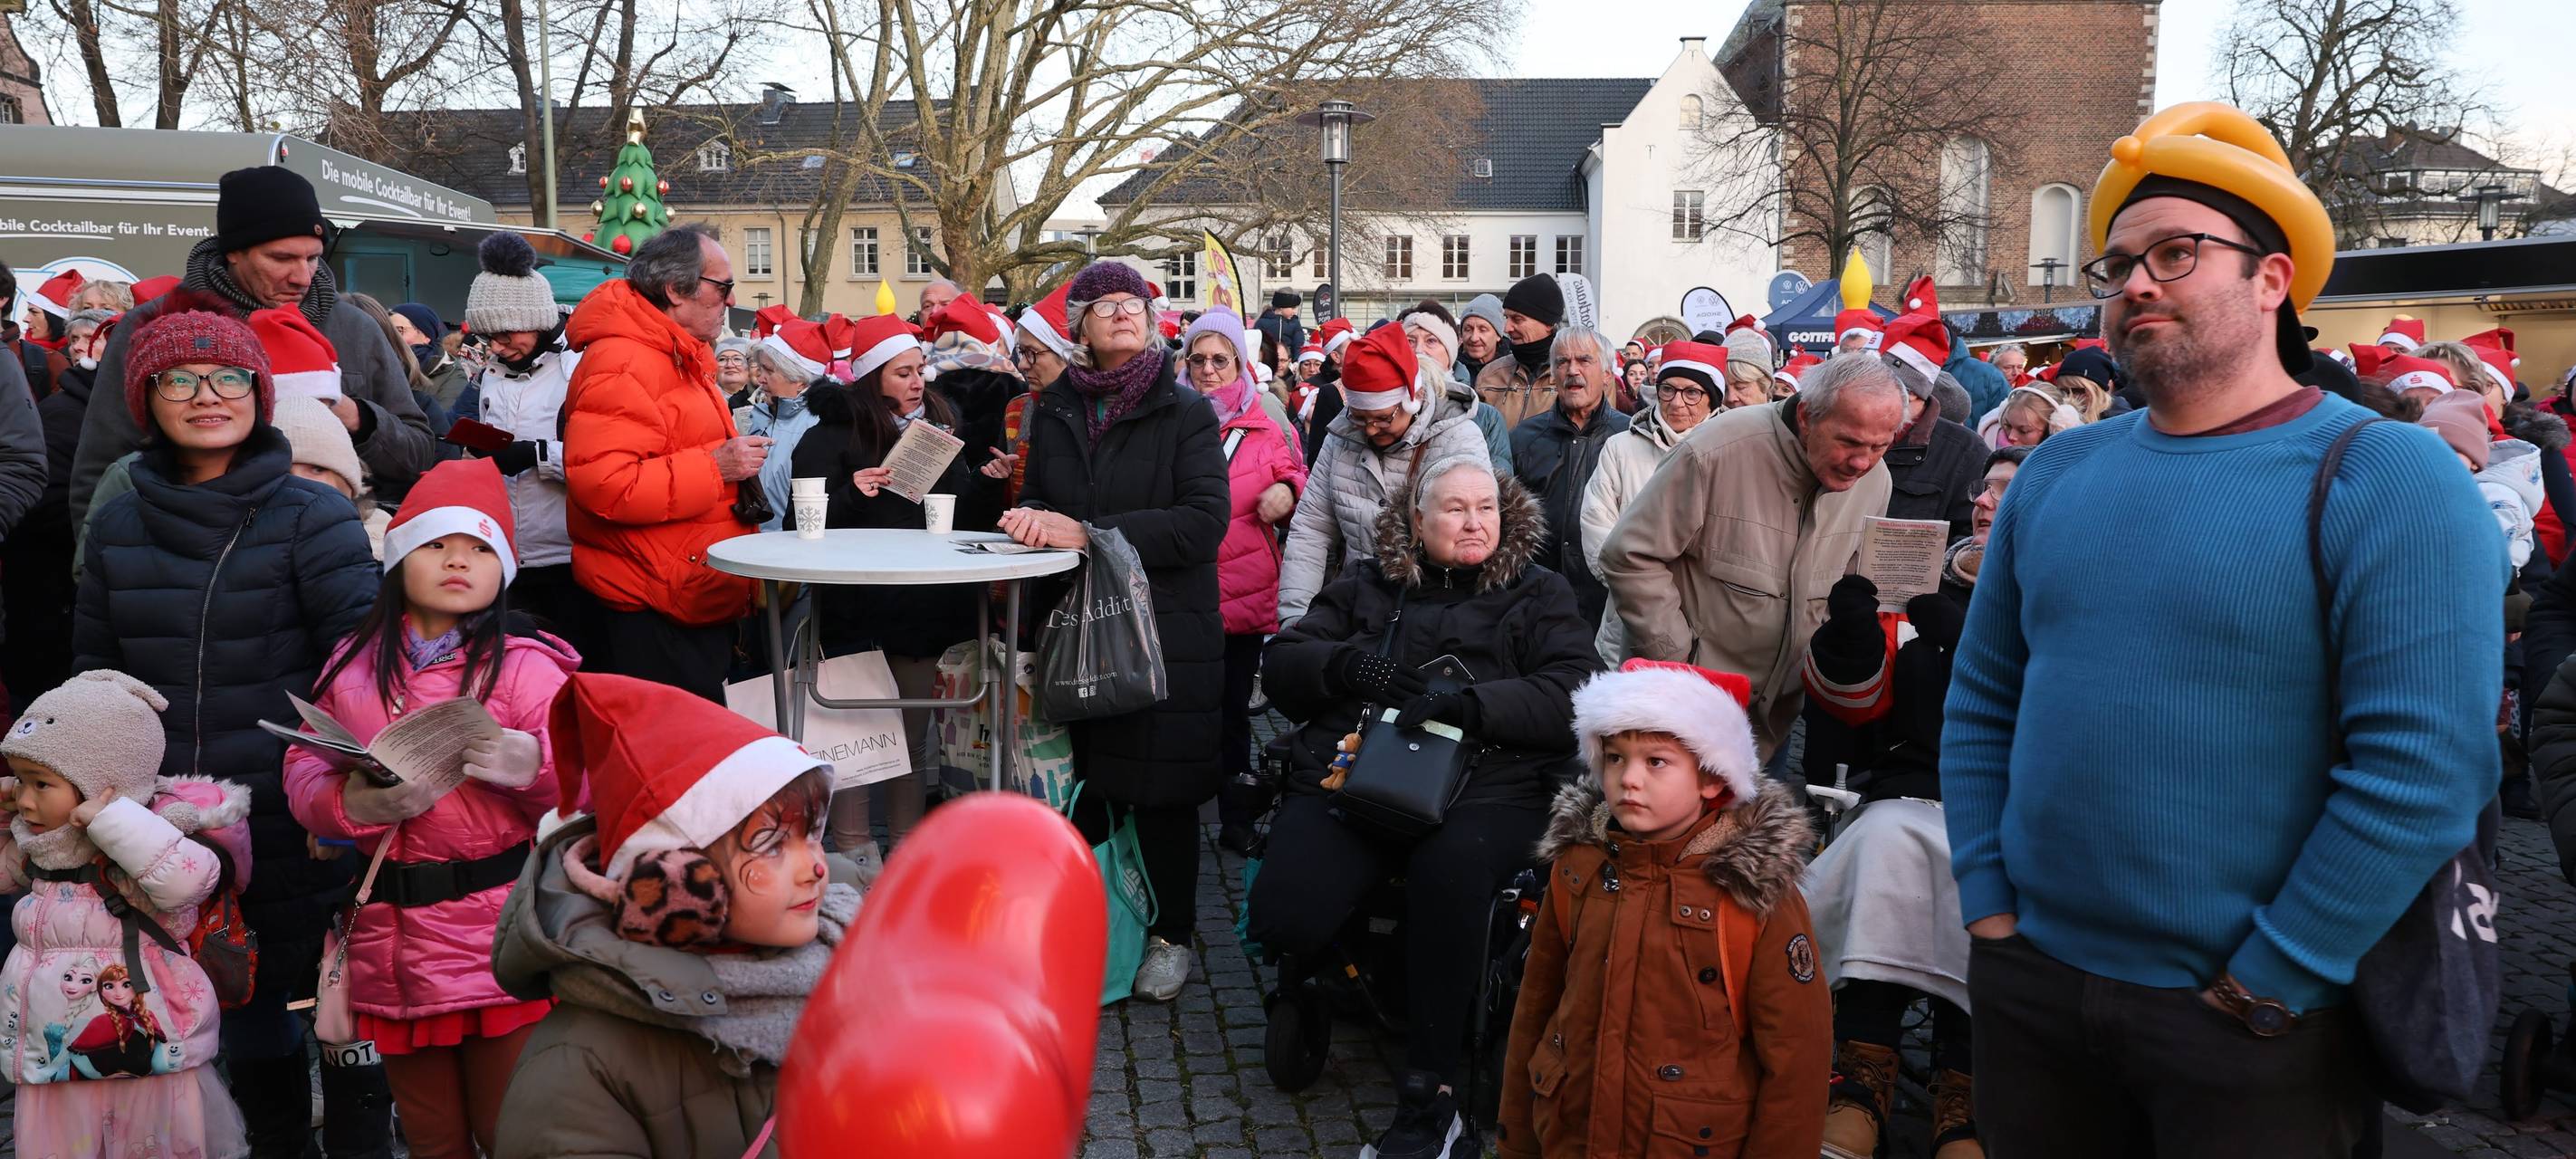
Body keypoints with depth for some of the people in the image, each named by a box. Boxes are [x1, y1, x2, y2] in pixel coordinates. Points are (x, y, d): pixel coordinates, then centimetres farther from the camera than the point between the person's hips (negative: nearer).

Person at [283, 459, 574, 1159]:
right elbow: (302, 779, 6)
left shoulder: (524, 666, -6)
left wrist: (533, 764, -31)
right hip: (391, 940, 5)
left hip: (499, 947, -4)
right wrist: (355, 803, -15)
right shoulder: (353, 665, 8)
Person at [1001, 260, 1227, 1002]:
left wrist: (1089, 534, -19)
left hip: (1166, 631, -3)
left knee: (1162, 789, 4)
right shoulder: (1054, 413, 10)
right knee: (1081, 787, 8)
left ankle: (1171, 934, 21)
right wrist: (1031, 518, -8)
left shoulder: (1186, 413, -3)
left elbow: (1204, 520, -14)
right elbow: (1038, 499, 18)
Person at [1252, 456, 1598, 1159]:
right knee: (1283, 918, -25)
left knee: (1449, 870, -37)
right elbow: (1280, 667, 16)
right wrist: (1344, 663, -6)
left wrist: (1466, 705, -17)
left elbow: (1571, 696, -3)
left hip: (1484, 784, -2)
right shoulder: (1366, 585, 20)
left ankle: (1430, 1097, -20)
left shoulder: (1539, 594, 13)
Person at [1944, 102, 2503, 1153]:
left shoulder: (2385, 478, -11)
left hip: (2255, 1021, -4)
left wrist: (2272, 983, -15)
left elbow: (2426, 765, -18)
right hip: (2031, 981, 5)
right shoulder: (2057, 471, 5)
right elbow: (1980, 702, 8)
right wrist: (1988, 902, 1)